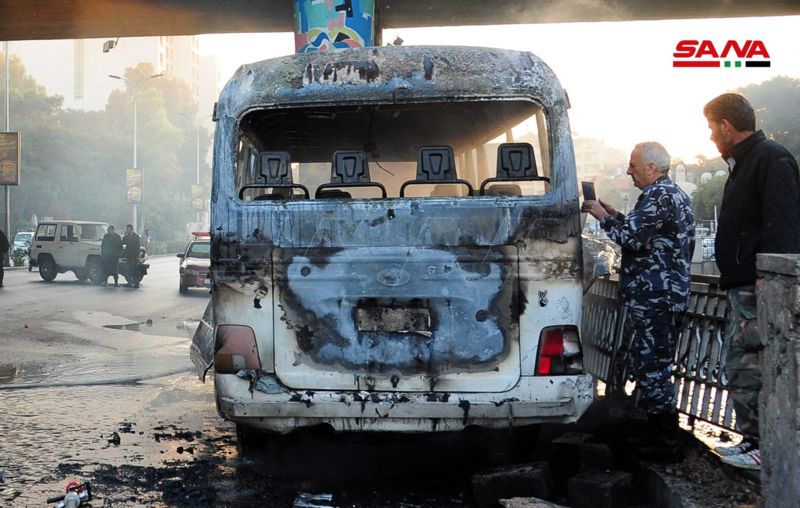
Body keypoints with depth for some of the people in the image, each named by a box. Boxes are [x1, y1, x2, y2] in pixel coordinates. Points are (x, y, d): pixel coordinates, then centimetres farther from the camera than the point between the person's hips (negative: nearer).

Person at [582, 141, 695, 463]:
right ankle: (665, 438, 24)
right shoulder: (673, 193, 19)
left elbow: (631, 238, -21)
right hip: (669, 295, 11)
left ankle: (667, 445, -2)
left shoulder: (659, 196, -15)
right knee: (656, 367, 16)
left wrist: (603, 217, -7)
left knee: (650, 368, -6)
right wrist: (617, 216, 18)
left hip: (654, 298, -11)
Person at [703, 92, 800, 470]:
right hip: (744, 287, 11)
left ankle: (767, 447, -6)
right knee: (738, 367, 14)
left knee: (753, 369, -11)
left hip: (760, 287, -11)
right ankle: (752, 440, 21)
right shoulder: (744, 163, 22)